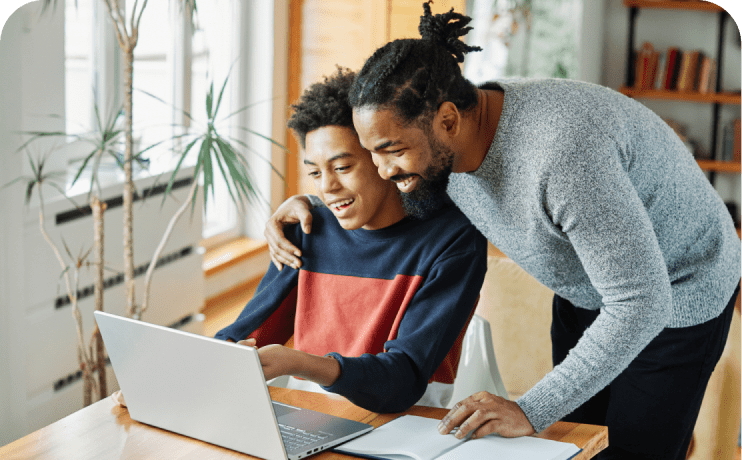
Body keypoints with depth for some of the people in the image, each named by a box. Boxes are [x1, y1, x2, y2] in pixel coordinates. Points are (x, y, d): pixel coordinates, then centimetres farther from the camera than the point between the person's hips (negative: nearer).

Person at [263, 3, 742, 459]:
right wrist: (307, 199, -6)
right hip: (585, 292, 7)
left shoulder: (561, 153, -42)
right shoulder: (438, 140, -16)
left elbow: (640, 304, -39)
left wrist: (531, 411, -37)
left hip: (677, 300, -7)